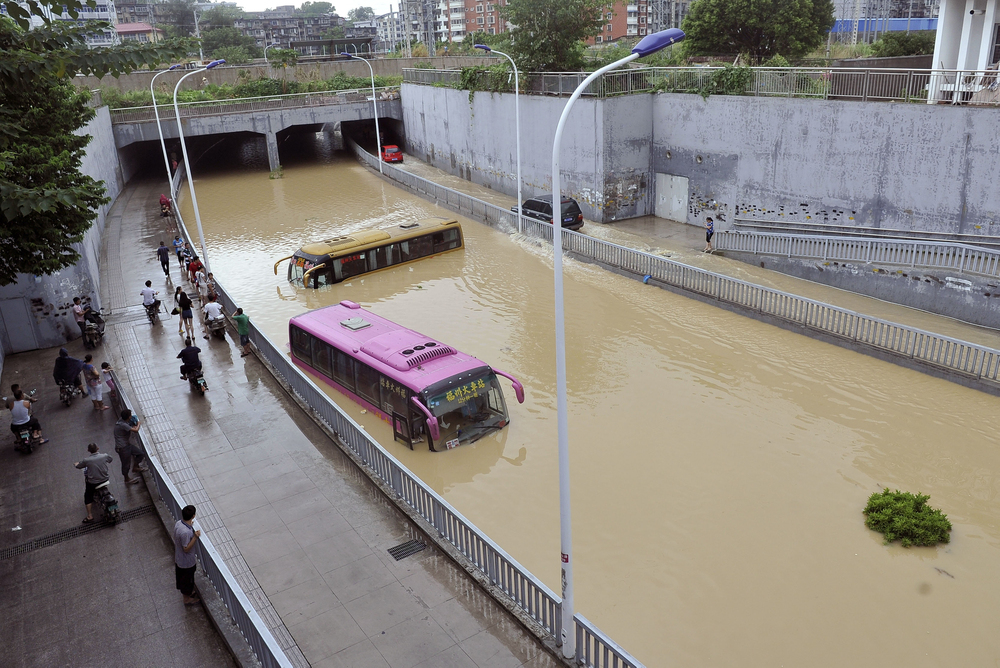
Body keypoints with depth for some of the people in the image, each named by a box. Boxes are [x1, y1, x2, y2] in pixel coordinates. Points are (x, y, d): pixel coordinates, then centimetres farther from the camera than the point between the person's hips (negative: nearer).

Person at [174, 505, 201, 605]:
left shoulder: (178, 523, -13)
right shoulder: (186, 532, -39)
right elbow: (186, 549, -28)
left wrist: (190, 526, 7)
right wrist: (195, 537, -32)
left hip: (178, 558, 8)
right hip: (186, 561, -8)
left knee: (183, 577, 30)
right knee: (187, 579, 17)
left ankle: (189, 592, 53)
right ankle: (187, 599, 40)